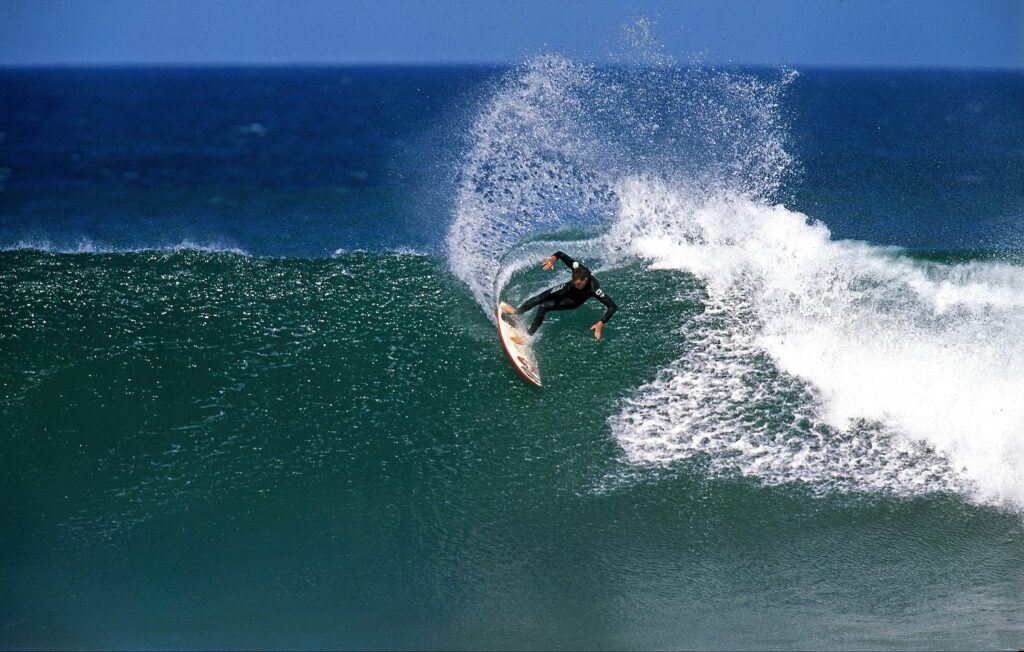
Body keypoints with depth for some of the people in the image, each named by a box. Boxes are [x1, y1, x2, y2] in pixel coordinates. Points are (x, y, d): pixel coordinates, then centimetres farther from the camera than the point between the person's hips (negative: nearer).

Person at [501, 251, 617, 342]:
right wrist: (553, 258, -48)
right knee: (539, 298, 8)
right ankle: (517, 311, 37)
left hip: (575, 301, -4)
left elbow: (613, 307, -44)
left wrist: (601, 323, -54)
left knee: (543, 307, -18)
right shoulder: (578, 268, -34)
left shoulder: (594, 288, -43)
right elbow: (561, 254, -25)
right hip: (567, 290, 4)